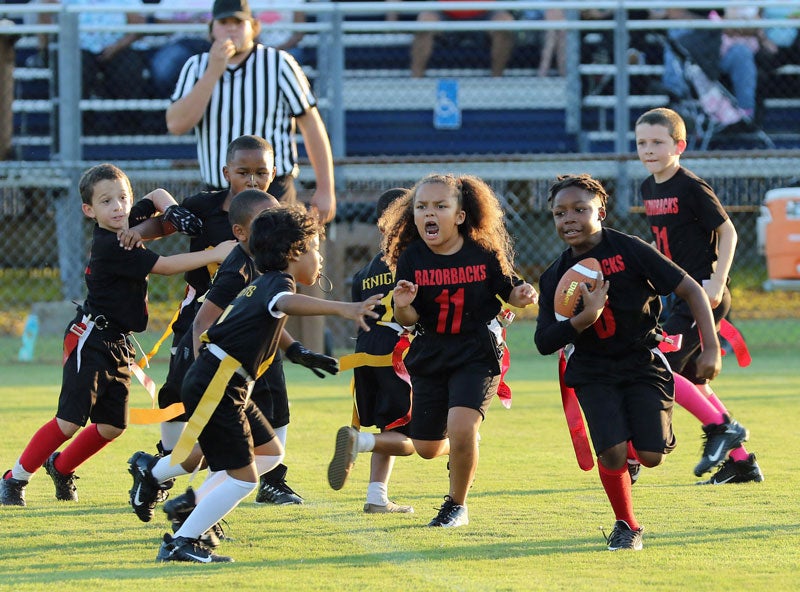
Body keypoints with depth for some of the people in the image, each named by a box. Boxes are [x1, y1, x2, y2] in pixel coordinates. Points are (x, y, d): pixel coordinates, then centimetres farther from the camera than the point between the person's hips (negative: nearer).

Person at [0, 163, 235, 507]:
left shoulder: (130, 222, 3)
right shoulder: (109, 246, -22)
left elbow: (158, 195, 22)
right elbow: (164, 267, -23)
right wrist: (214, 254, -24)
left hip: (118, 343, 9)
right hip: (90, 339, -9)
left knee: (112, 425, 9)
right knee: (70, 421, -12)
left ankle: (61, 467, 31)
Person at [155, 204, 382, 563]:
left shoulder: (263, 284, 19)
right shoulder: (277, 282, -11)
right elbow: (287, 302, -37)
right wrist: (342, 308, -51)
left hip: (219, 384, 10)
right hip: (216, 388, -10)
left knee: (270, 454, 19)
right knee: (242, 479, -9)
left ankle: (194, 506, 18)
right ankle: (180, 543, -8)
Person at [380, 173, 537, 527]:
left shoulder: (484, 253, -11)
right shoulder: (410, 258, -8)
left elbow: (508, 292, 4)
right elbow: (407, 320, -6)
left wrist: (523, 295, -19)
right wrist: (402, 305, -29)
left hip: (477, 355, -3)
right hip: (429, 358, 3)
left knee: (461, 427, -23)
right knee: (427, 448, 9)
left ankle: (457, 505, 2)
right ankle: (464, 449, 47)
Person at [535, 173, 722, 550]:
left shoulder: (629, 250, -12)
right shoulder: (555, 277, -3)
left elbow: (691, 290, -8)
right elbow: (544, 343, -6)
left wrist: (711, 349, -14)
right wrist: (585, 318, -24)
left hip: (643, 362, -1)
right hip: (593, 371, 1)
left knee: (651, 457, -12)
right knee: (612, 453, -18)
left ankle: (628, 452, 26)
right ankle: (626, 526, 7)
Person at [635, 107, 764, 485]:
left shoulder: (692, 188, -13)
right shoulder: (649, 189, 11)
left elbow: (727, 232, -11)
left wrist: (717, 282, -18)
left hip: (703, 295, -9)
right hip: (680, 295, 9)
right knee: (691, 379, 10)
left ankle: (721, 427, -2)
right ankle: (741, 461, 16)